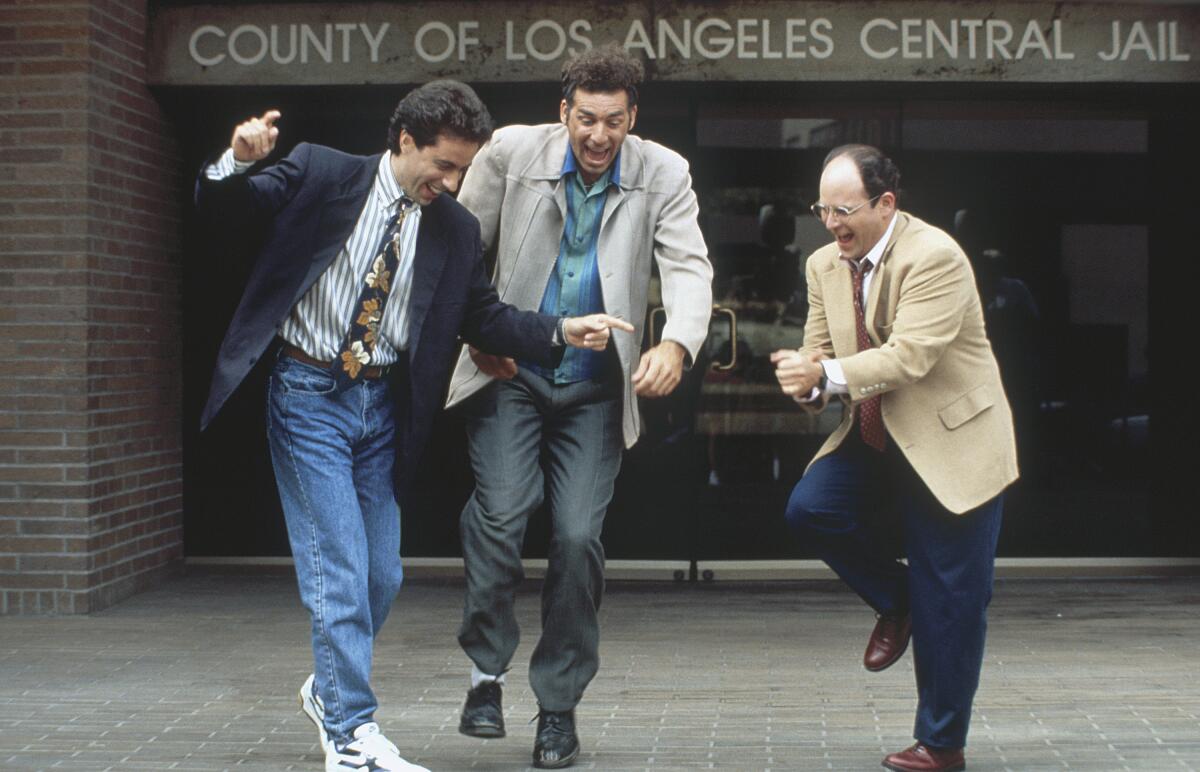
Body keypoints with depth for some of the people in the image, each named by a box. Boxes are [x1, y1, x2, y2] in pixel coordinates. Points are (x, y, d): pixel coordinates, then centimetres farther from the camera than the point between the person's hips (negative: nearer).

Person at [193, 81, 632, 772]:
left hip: (383, 406, 5)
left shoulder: (456, 229, 5)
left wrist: (561, 330, -6)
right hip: (309, 396, -5)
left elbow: (485, 317, 8)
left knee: (382, 575, 9)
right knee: (339, 566, -8)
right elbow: (222, 212, -6)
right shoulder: (319, 176, -6)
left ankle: (330, 688, 35)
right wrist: (239, 163, -27)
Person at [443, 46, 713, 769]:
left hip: (596, 389, 0)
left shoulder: (664, 175, -5)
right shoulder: (512, 152, -5)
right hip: (511, 374, 0)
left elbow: (690, 268, -14)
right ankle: (487, 670, 2)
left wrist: (676, 343, -34)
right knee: (503, 510, -19)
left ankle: (559, 705, 9)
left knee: (579, 536, -7)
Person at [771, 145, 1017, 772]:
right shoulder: (824, 265, 3)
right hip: (873, 438, 7)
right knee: (809, 508, -17)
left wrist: (827, 375, -36)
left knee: (947, 603, -1)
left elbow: (909, 357, -28)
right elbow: (819, 355, 4)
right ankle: (896, 601, 10)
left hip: (952, 444, -7)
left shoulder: (935, 257, -20)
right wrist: (807, 381, -19)